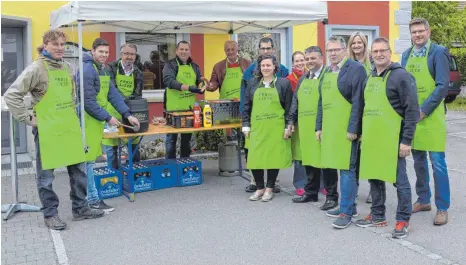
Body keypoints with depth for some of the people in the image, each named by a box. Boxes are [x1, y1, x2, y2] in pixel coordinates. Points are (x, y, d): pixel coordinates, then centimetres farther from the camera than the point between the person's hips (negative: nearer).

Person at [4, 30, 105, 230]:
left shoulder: (67, 68, 9)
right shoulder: (36, 69, -10)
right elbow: (11, 95, -13)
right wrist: (29, 119, -12)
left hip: (70, 128, 6)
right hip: (47, 129, -6)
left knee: (78, 170, 10)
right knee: (46, 175, 6)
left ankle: (80, 208, 23)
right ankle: (50, 214, 19)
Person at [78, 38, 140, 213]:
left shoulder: (102, 69, 14)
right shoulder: (87, 70, -16)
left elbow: (113, 94, 11)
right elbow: (88, 102, -20)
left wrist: (127, 115, 4)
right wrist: (108, 118, -16)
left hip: (97, 119, 10)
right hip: (88, 119, -10)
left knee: (90, 159, 14)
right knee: (87, 160, -2)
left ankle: (87, 196, 22)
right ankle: (93, 200, 4)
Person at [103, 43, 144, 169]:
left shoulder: (138, 74, 4)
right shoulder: (112, 68, -6)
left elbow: (137, 95, 0)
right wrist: (125, 98, -32)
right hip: (113, 112, -3)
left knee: (134, 143, 8)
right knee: (111, 145, 1)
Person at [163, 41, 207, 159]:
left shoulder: (194, 66, 13)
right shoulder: (170, 65, -5)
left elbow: (199, 82, 17)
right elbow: (169, 81, -21)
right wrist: (189, 88, -30)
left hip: (189, 107, 5)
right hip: (174, 108, -5)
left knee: (187, 137, 13)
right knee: (172, 137, 1)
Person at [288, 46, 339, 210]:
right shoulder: (303, 79, 18)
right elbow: (295, 101, 21)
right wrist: (291, 121, 15)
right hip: (305, 126, 8)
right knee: (309, 159, 14)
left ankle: (332, 196, 7)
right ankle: (311, 192, 26)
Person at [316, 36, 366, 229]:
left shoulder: (355, 68, -8)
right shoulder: (327, 72, 16)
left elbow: (358, 101, -14)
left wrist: (352, 128, -18)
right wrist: (319, 126, 15)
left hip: (346, 128, -8)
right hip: (330, 128, 8)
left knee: (346, 168, -5)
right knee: (341, 167, 14)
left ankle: (346, 211, 2)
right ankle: (349, 205, 25)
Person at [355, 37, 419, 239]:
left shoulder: (401, 76, -9)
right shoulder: (369, 78, 14)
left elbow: (412, 110, -12)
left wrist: (406, 140, -16)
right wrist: (363, 133, 18)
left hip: (392, 138, -7)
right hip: (371, 139, 7)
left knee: (399, 180, 1)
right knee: (374, 177, 14)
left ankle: (403, 220, 13)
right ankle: (377, 215, 27)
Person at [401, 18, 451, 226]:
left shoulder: (438, 52, -6)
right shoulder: (406, 55, 11)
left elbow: (443, 86, -13)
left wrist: (424, 110, -17)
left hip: (431, 116, -6)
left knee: (437, 162, -3)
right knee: (418, 161, 13)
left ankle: (442, 208, 5)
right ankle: (423, 200, 26)